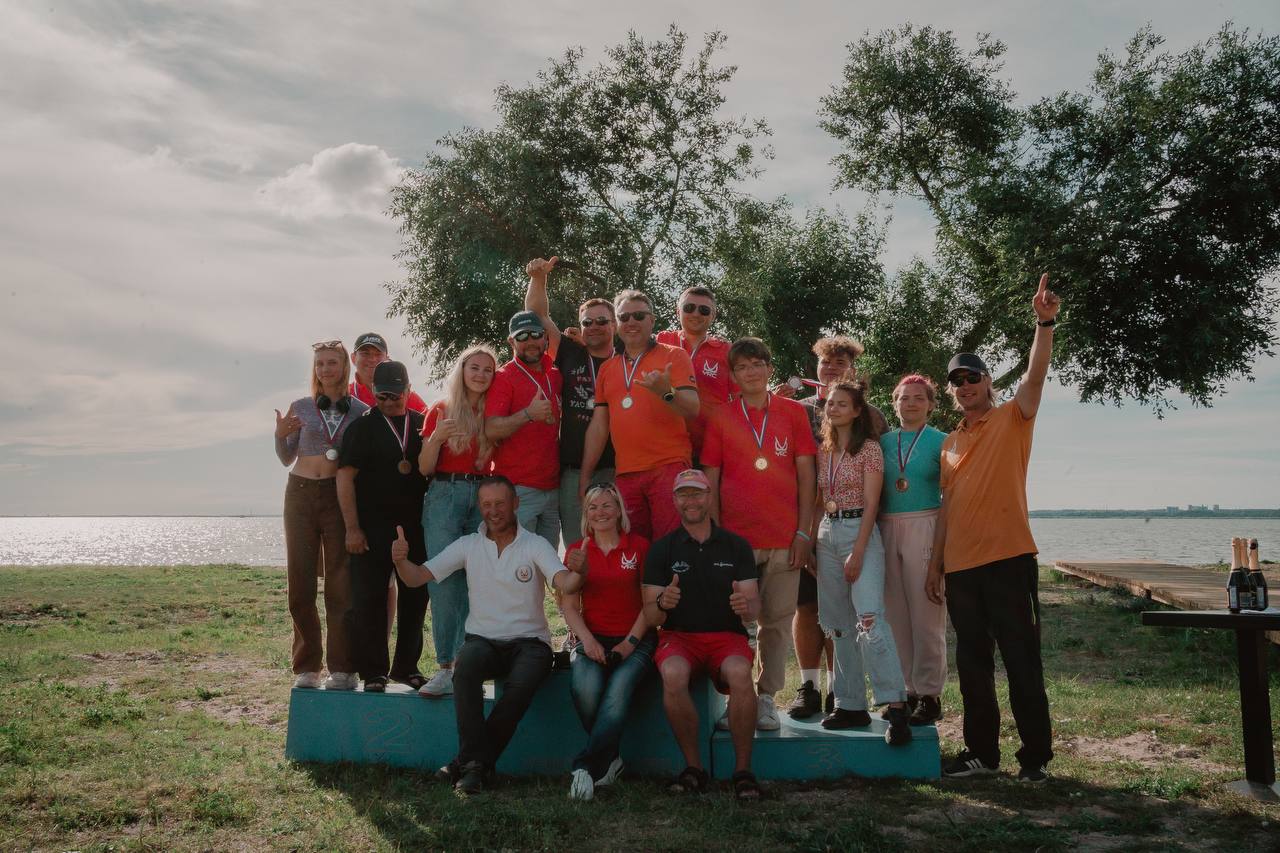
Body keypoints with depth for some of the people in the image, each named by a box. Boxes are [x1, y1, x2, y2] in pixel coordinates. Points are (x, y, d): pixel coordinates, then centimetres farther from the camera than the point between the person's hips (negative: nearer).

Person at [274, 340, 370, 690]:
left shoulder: (361, 411, 3)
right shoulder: (300, 408, 7)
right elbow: (287, 458, 11)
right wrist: (280, 434, -7)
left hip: (341, 496, -2)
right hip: (301, 494, 2)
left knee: (340, 585, -3)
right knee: (299, 583, 4)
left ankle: (342, 669, 4)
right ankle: (307, 666, 14)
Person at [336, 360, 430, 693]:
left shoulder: (423, 424, 11)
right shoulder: (362, 427, 2)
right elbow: (345, 478, -3)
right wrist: (352, 528, -9)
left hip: (415, 525, 3)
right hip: (372, 526, -3)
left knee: (416, 596, 7)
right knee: (369, 598, -2)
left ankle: (407, 666, 20)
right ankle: (373, 672, 7)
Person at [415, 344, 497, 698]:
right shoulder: (440, 411, 7)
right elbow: (425, 468, 3)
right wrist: (437, 437, -12)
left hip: (482, 497, 2)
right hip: (445, 496, -2)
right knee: (444, 582, -8)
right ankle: (445, 666, -6)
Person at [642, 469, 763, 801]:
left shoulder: (736, 545, 8)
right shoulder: (661, 549, 6)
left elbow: (753, 606, 3)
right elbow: (650, 616, 1)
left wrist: (746, 606, -22)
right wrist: (662, 604, -23)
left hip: (727, 635, 0)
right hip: (679, 636, 0)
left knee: (740, 673, -34)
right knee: (673, 675, -34)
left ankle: (743, 769, -18)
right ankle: (693, 767, -17)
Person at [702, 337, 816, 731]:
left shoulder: (793, 413, 6)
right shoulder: (721, 419, 6)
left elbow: (806, 475, 5)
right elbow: (710, 482, 6)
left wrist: (804, 532, -2)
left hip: (784, 537, 0)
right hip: (735, 536, 0)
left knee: (778, 619, 5)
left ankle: (766, 697, 16)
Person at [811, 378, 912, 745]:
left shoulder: (869, 447, -4)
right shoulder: (823, 450, 14)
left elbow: (870, 504, -9)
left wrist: (857, 552, -16)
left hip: (860, 533, -7)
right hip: (827, 535, 7)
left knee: (870, 620, -19)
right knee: (840, 626, 8)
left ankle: (897, 707, -21)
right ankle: (852, 705, 14)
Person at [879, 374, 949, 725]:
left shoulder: (940, 442, 2)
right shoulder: (883, 441, 13)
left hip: (924, 528, -4)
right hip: (887, 529, 4)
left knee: (926, 615, -3)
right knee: (896, 615, 6)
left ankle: (930, 695, 5)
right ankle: (908, 690, 16)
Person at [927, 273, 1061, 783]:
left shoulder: (1012, 419, 3)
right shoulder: (950, 444, 16)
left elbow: (1035, 376, -15)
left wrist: (1045, 323, -28)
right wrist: (936, 563, 13)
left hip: (1008, 559, -5)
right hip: (960, 565, 6)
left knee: (1021, 660, 0)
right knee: (973, 664, 11)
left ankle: (1035, 757, 9)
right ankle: (981, 753, 20)